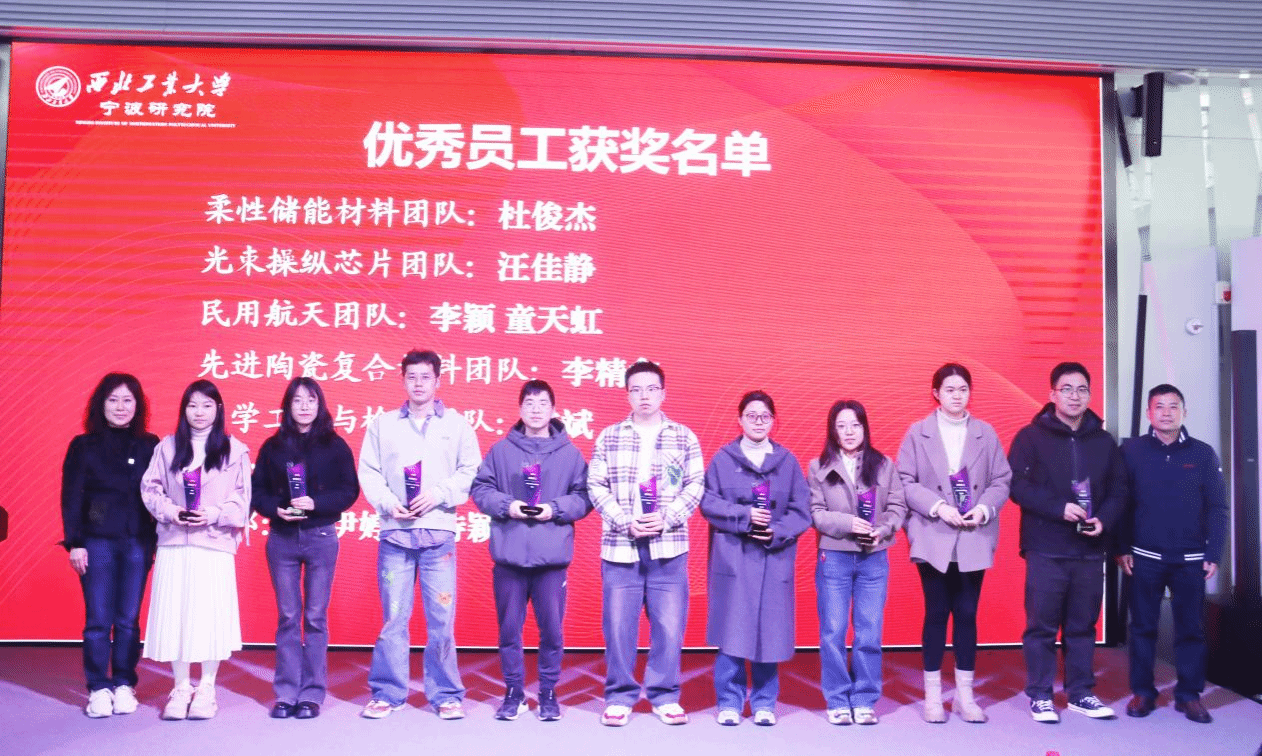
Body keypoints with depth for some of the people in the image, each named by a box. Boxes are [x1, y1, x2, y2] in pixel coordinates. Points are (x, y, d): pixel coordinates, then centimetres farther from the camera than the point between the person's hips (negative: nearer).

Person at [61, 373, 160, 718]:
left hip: (137, 544, 1)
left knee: (128, 620, 4)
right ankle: (98, 689, 9)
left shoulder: (149, 446, 6)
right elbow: (71, 497, 3)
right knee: (98, 620, 0)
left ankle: (124, 685, 15)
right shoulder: (83, 446, 4)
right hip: (97, 543, -1)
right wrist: (74, 542, -4)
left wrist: (157, 540, 0)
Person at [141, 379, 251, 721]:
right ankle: (181, 687, 16)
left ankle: (206, 688, 13)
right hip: (173, 543, 2)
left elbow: (241, 499, 1)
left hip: (215, 543, -2)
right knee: (175, 614, 2)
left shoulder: (235, 450, 3)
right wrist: (170, 511, -9)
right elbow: (150, 488, 8)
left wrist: (214, 514, -14)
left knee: (210, 614, -1)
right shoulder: (167, 447, 8)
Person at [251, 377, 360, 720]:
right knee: (287, 617, 4)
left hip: (320, 537, -1)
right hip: (281, 538, 2)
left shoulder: (335, 446, 3)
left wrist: (315, 504, -16)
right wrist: (276, 510, -12)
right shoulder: (273, 446, 8)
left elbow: (349, 491, -2)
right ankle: (286, 694, 10)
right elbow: (257, 491, 6)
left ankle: (312, 694, 7)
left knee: (316, 618, 2)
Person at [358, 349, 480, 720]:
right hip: (395, 532, 1)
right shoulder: (383, 424, 11)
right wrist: (388, 503, -9)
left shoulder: (456, 424, 9)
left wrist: (439, 494, -10)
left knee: (441, 619, 0)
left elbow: (470, 472, 4)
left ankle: (446, 694, 11)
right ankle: (387, 693, 13)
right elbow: (369, 472, 7)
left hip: (438, 532, -1)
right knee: (392, 617, 2)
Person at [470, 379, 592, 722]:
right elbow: (480, 489, 5)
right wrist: (506, 505, -10)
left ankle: (548, 692, 20)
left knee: (552, 627, 4)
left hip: (552, 556, -1)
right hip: (509, 555, 1)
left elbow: (584, 496, 4)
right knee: (509, 627, 8)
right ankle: (514, 691, 23)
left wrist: (555, 509, -11)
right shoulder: (501, 450, 6)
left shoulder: (569, 453, 4)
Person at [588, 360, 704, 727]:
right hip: (619, 546, 0)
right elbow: (596, 487, 3)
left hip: (669, 548, 0)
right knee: (618, 624, 2)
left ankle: (665, 695, 17)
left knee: (669, 624, 2)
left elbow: (695, 486, 3)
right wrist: (625, 522, -10)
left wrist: (666, 519, -11)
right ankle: (619, 696, 16)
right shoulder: (609, 438, 8)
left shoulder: (684, 438, 8)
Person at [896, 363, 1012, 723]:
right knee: (936, 613, 4)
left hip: (973, 539, 2)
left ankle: (965, 694, 17)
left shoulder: (986, 433, 7)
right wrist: (938, 507, -14)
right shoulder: (918, 433, 2)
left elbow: (1002, 480, 5)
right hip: (933, 538, -2)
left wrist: (985, 508, -12)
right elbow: (905, 482, -2)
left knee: (967, 614, 5)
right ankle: (933, 696, 14)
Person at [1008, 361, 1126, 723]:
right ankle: (1039, 695, 10)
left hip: (1089, 549, 4)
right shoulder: (1031, 437, -1)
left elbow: (1118, 490, 12)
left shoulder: (1104, 442, 12)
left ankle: (1080, 693, 21)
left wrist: (1104, 520, -6)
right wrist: (1059, 508, -18)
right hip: (1045, 549, -4)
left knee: (1083, 625, 10)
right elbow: (1017, 485, -9)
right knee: (1042, 625, 0)